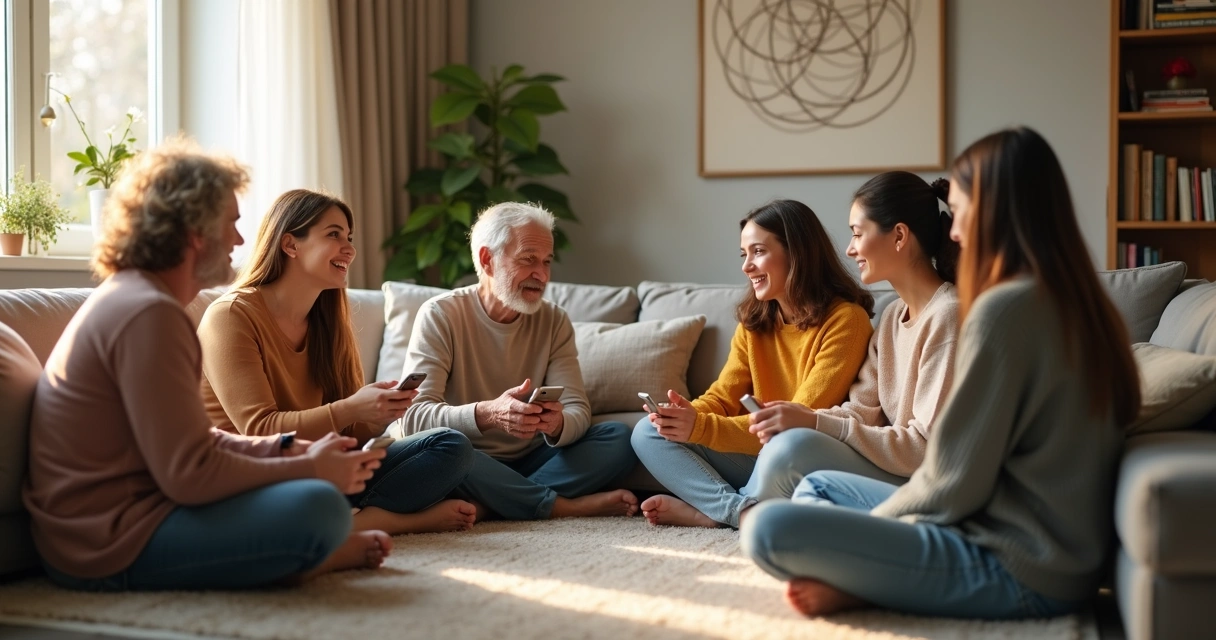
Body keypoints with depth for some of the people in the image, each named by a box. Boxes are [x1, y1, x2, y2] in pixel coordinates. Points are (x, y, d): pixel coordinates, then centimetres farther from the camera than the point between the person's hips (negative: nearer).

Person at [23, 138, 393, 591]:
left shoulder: (130, 299, 15)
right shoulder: (148, 314, -18)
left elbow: (194, 442, 16)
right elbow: (190, 474, -24)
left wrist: (293, 450, 4)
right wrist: (309, 468, -12)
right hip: (111, 548, -11)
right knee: (317, 507, -26)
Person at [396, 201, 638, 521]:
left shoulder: (554, 321, 3)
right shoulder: (440, 315, -9)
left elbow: (577, 412, -6)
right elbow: (413, 416, -21)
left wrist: (557, 425, -32)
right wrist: (487, 413, -40)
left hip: (531, 460, 4)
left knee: (618, 437, -16)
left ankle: (492, 505, -24)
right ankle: (566, 506, -22)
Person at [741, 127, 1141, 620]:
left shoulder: (1005, 307, -19)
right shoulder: (1075, 302, 9)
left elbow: (952, 483, -18)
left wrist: (873, 523, 1)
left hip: (1016, 570, -10)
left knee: (769, 528, -22)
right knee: (819, 486, 21)